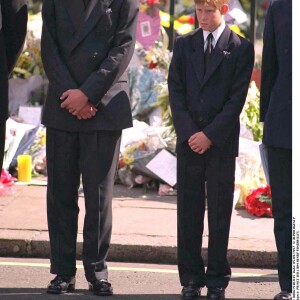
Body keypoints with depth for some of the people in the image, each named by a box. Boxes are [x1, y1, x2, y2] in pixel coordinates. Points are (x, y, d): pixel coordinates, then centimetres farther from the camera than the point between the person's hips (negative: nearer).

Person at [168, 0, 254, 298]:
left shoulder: (241, 48, 1)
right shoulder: (184, 44, 10)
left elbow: (237, 98, -4)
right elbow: (175, 91, 6)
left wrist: (210, 135, -11)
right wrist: (188, 132, -6)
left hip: (221, 142, -2)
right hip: (188, 139, 3)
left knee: (220, 212, 0)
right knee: (189, 210, 3)